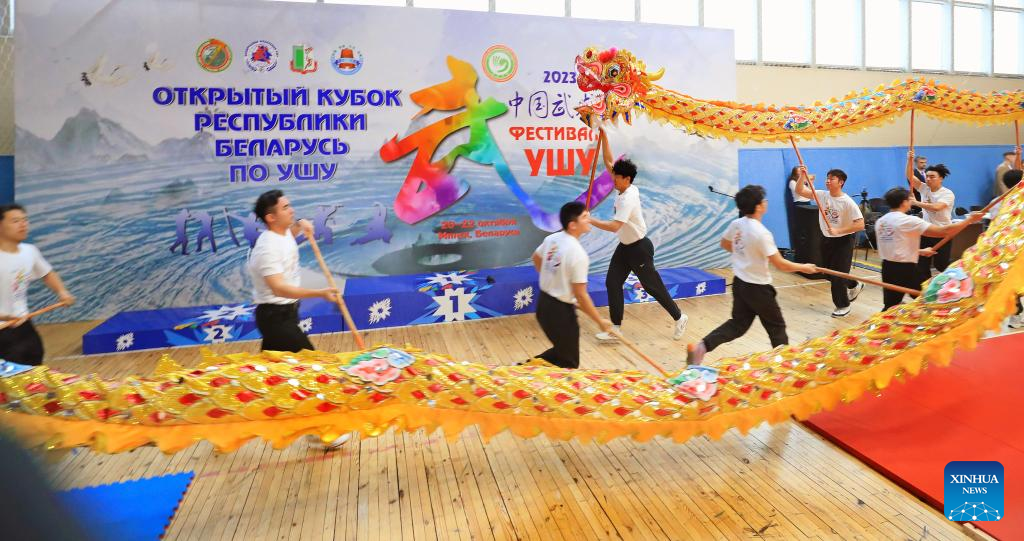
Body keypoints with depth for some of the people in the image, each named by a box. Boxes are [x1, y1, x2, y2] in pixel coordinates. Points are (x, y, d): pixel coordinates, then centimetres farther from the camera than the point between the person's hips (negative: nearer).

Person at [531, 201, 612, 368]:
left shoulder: (552, 238, 0)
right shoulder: (578, 254, -23)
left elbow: (536, 258, 21)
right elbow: (580, 295, -21)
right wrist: (600, 321, -10)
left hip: (543, 303, 8)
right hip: (561, 311, -8)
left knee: (560, 352, 26)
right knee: (569, 364, 8)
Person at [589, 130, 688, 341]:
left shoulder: (627, 198, -26)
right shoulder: (625, 188, -2)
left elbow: (614, 226, -37)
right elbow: (609, 162, 2)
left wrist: (589, 220, -34)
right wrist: (603, 136, -5)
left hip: (639, 248, -9)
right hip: (624, 247, 9)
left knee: (653, 286, 4)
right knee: (612, 282, 3)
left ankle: (679, 318, 25)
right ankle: (616, 328, 8)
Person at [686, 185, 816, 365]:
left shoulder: (736, 224, -2)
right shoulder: (762, 233, -24)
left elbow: (724, 244, 18)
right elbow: (780, 265, -20)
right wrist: (804, 267, -5)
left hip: (739, 283, 7)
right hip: (758, 288, -7)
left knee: (737, 324, 15)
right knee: (777, 326, 14)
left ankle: (701, 347, 0)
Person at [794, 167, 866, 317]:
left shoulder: (847, 202, -20)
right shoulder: (822, 195, -5)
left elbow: (860, 225, -23)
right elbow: (800, 190, -8)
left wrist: (838, 230, -28)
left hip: (844, 240, -6)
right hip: (826, 239, 6)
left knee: (838, 274, -2)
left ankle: (843, 305, 18)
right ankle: (854, 286, 45)